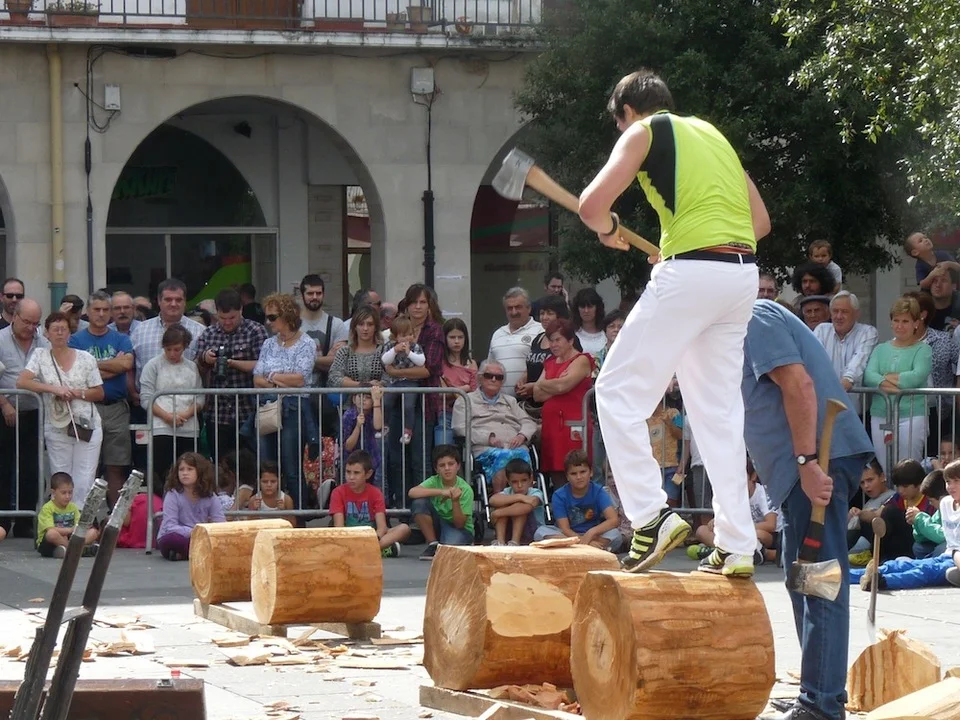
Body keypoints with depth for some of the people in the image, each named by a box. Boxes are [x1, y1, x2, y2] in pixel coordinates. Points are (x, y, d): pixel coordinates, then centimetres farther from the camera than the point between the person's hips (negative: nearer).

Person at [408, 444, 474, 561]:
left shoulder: (465, 489, -16)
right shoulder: (434, 481, -11)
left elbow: (459, 524, -18)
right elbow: (412, 492, -31)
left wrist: (455, 501, -35)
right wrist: (440, 491, -38)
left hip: (460, 530, -4)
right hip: (438, 524, 4)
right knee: (419, 502, -24)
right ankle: (433, 544, -9)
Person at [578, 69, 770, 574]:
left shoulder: (644, 131, 5)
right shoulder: (710, 133, 25)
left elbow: (592, 204, -8)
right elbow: (761, 220, 24)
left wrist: (608, 230, 13)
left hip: (690, 272, -7)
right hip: (743, 272, 7)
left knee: (618, 391, 1)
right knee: (718, 410, 12)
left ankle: (651, 516, -11)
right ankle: (736, 546, 8)